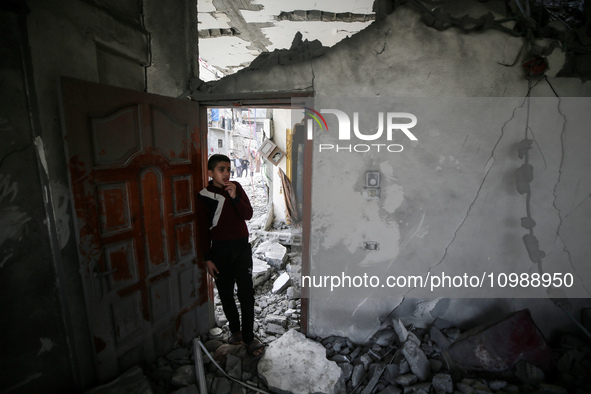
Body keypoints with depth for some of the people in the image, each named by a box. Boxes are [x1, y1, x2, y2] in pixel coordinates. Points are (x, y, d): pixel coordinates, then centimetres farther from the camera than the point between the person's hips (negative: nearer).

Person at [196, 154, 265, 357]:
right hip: (220, 249, -1)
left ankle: (248, 336, 18)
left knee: (246, 293, 3)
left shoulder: (236, 187, 0)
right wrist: (207, 258, -2)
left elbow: (248, 214, -7)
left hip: (241, 246, 1)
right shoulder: (204, 196, -5)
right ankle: (235, 329, 34)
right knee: (225, 293, 13)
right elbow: (204, 230, -2)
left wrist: (234, 196, -22)